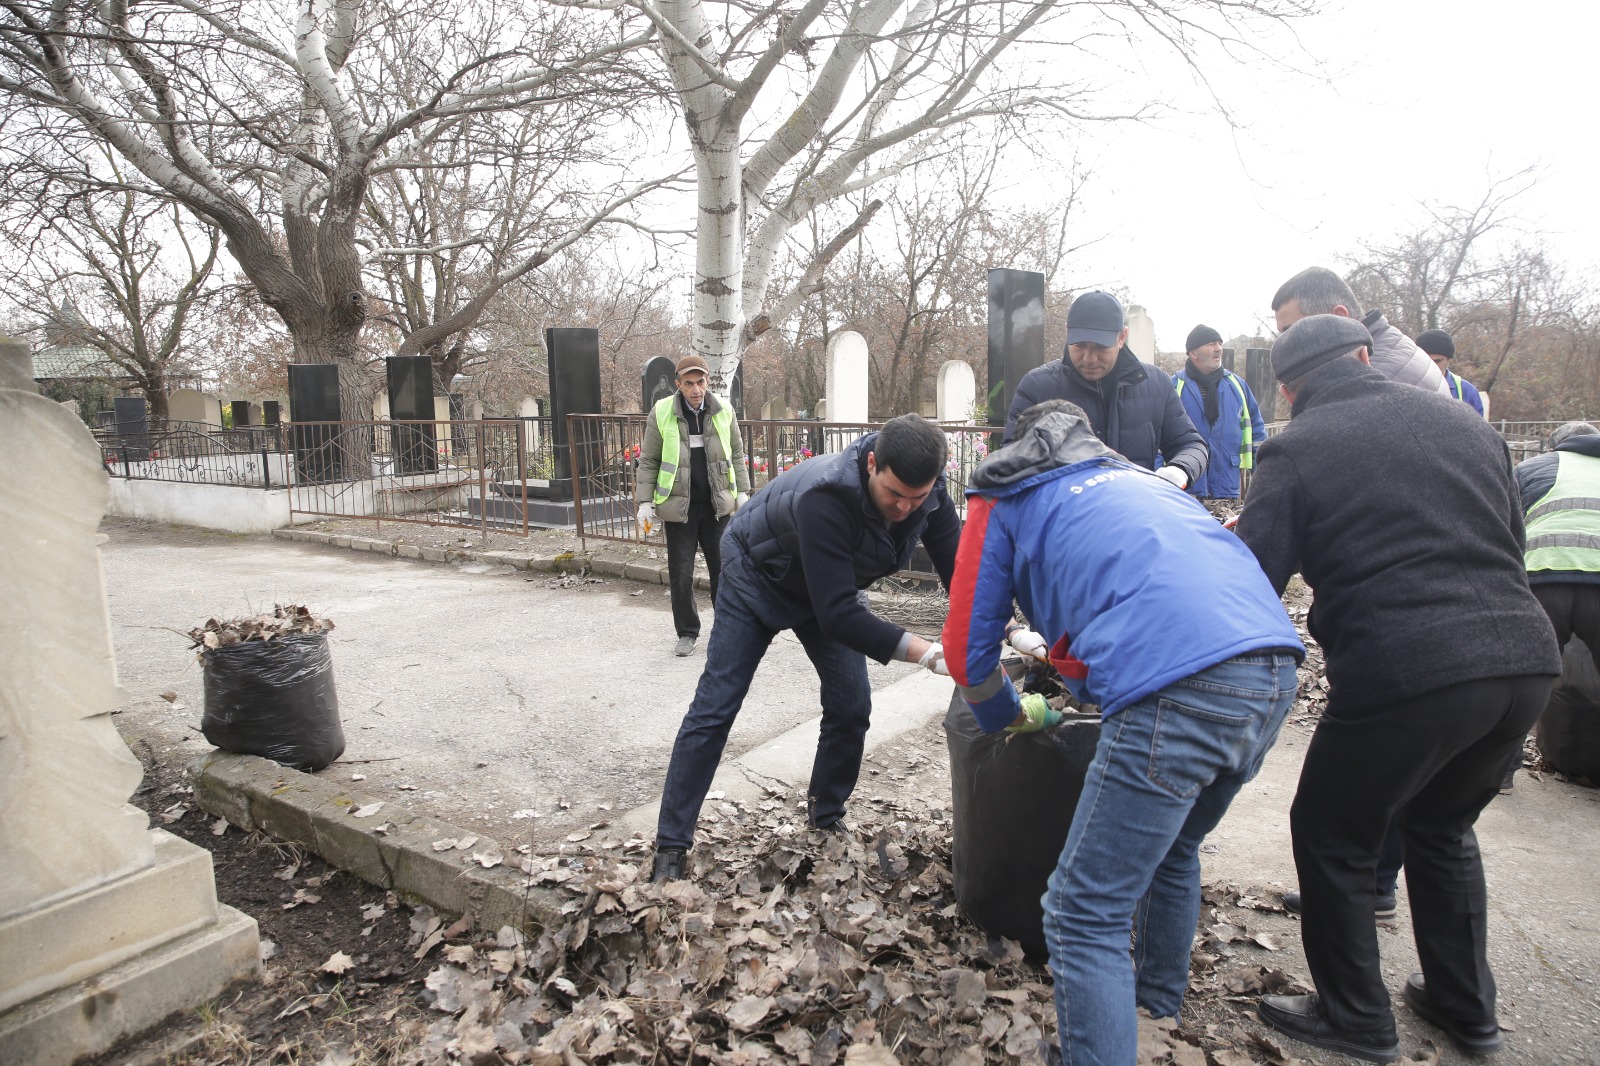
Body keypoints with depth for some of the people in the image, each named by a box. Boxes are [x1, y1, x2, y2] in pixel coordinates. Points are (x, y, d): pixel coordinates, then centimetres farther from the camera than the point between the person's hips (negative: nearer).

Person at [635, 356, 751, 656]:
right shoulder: (661, 414, -5)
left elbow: (736, 455, 11)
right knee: (680, 575, 5)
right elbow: (648, 462, 0)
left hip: (717, 506, 2)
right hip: (679, 507, -1)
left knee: (723, 569, 9)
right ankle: (687, 633, 20)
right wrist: (645, 501, -4)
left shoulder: (723, 412, 1)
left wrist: (742, 491, 6)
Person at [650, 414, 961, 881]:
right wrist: (925, 652, -51)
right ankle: (671, 846, 6)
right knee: (715, 707, -4)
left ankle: (825, 819, 21)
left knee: (851, 707, -2)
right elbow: (837, 614, -45)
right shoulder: (826, 497, -43)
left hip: (833, 583, 6)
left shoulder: (926, 491, -23)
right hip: (757, 577, -5)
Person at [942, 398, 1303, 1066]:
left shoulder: (1003, 498, 16)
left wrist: (1012, 717, 34)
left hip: (1177, 685, -8)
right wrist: (1053, 650, 57)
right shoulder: (1135, 478, 34)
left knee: (1084, 916, 0)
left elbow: (968, 650, 15)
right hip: (1275, 666, 8)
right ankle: (1157, 997, 52)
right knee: (1172, 853, 31)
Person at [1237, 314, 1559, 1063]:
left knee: (1331, 835, 15)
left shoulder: (1294, 451, -4)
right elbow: (1513, 543, 20)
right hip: (1526, 661, 7)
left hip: (1402, 672, -7)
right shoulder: (1461, 421, 13)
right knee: (1443, 825, 29)